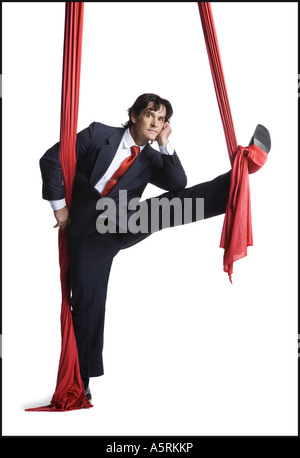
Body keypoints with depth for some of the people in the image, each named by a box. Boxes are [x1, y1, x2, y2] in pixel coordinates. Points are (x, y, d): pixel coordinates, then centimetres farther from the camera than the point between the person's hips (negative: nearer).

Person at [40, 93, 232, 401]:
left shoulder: (151, 158, 9)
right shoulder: (99, 134, -1)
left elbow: (178, 186, -6)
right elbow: (51, 159, -2)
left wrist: (166, 145, -9)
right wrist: (58, 205, -2)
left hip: (127, 224, 2)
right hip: (88, 230, -2)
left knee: (174, 202, -18)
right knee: (87, 302, -1)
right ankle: (83, 380, 12)